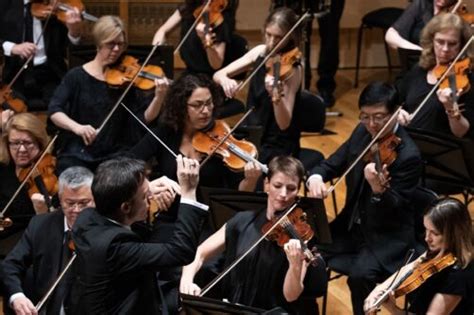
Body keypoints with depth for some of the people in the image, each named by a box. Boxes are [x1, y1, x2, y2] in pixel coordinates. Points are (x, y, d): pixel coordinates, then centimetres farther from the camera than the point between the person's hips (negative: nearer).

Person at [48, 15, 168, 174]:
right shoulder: (77, 76, 0)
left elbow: (145, 117, -2)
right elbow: (54, 111, -8)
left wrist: (159, 96, -20)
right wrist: (77, 127, -26)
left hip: (115, 155, 1)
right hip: (77, 155, -1)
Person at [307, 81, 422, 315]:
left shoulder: (408, 155, -20)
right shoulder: (362, 133, 1)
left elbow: (394, 211, -22)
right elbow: (332, 164, 7)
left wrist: (378, 189, -44)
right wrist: (315, 178, -16)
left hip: (388, 236, -7)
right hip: (352, 226, 7)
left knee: (360, 275, -31)